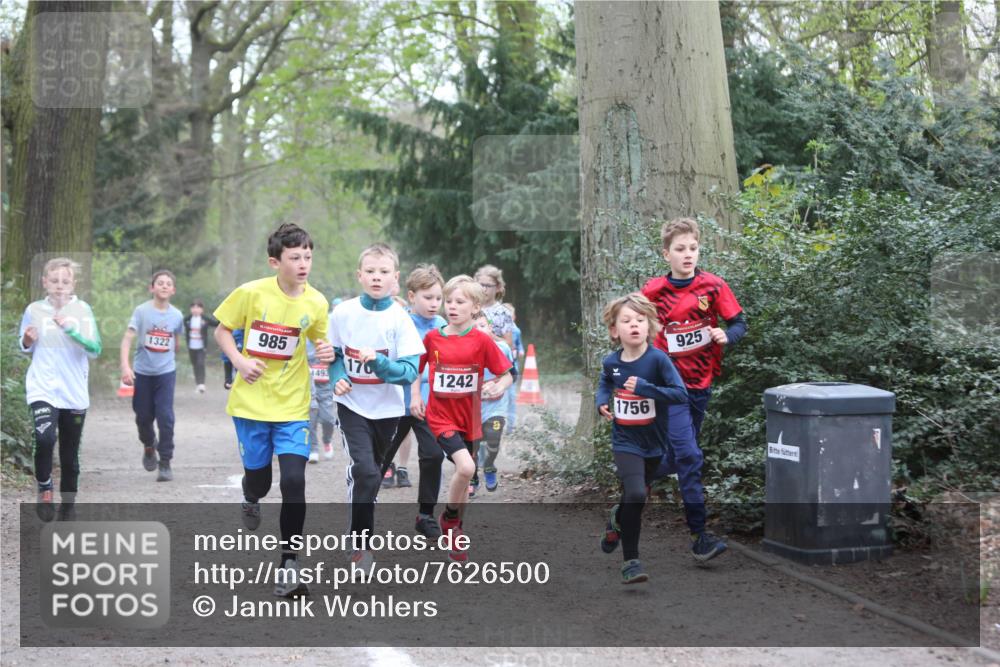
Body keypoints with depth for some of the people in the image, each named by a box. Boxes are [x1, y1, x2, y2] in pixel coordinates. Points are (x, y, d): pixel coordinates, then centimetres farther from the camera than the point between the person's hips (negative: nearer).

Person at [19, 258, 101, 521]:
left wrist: (71, 330, -22)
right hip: (42, 388, -1)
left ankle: (68, 508, 25)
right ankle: (44, 488, -1)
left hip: (75, 393, 1)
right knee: (45, 438, -26)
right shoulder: (34, 310, 0)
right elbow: (26, 349, 14)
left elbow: (95, 350, -9)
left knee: (70, 455, 9)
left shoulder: (82, 310, -3)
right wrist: (27, 341, -9)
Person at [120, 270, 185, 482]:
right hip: (142, 372, 0)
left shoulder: (177, 316, 0)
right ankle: (149, 446, 40)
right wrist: (125, 366, -27)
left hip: (166, 373, 0)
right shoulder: (142, 311, -9)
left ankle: (165, 463, -2)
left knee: (165, 417, -10)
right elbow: (127, 339, -16)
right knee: (143, 417, 9)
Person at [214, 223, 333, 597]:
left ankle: (288, 566, -3)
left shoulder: (316, 302, -5)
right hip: (251, 402, 0)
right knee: (258, 478, 10)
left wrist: (325, 354, -11)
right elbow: (222, 331, 2)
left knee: (294, 481, -13)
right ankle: (251, 500, 51)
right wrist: (239, 361, -15)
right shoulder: (251, 293, -10)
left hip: (292, 407, 1)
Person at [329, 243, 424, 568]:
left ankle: (363, 527, 42)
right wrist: (337, 378, -13)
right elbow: (333, 354, 6)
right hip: (352, 405, -1)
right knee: (365, 471, -19)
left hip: (387, 408, 1)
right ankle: (360, 543, -8)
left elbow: (409, 372, -15)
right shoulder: (343, 313, -9)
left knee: (373, 471, 18)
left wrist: (378, 362, -31)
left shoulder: (399, 319, -12)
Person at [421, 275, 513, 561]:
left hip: (468, 419, 2)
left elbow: (506, 375, 1)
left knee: (464, 477, 12)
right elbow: (414, 370, 12)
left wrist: (499, 387, -19)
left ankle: (454, 534, 31)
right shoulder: (432, 338, -1)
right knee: (466, 467, -22)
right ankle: (449, 517, 2)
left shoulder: (482, 341, -4)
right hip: (440, 417, -2)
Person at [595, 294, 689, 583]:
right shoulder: (611, 362, -6)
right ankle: (630, 561, -8)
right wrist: (602, 401, -2)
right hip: (625, 442, 0)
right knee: (635, 495, -20)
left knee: (635, 497, 18)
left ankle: (617, 521, 54)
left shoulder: (657, 359, -16)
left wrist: (645, 387, -32)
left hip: (653, 443, 1)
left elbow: (681, 394, -24)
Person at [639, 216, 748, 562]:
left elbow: (739, 323, 3)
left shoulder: (713, 286, -2)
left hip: (701, 382, 4)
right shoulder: (653, 291, -5)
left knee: (677, 456, 15)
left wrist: (726, 335, -18)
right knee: (689, 456, -14)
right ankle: (699, 535, -13)